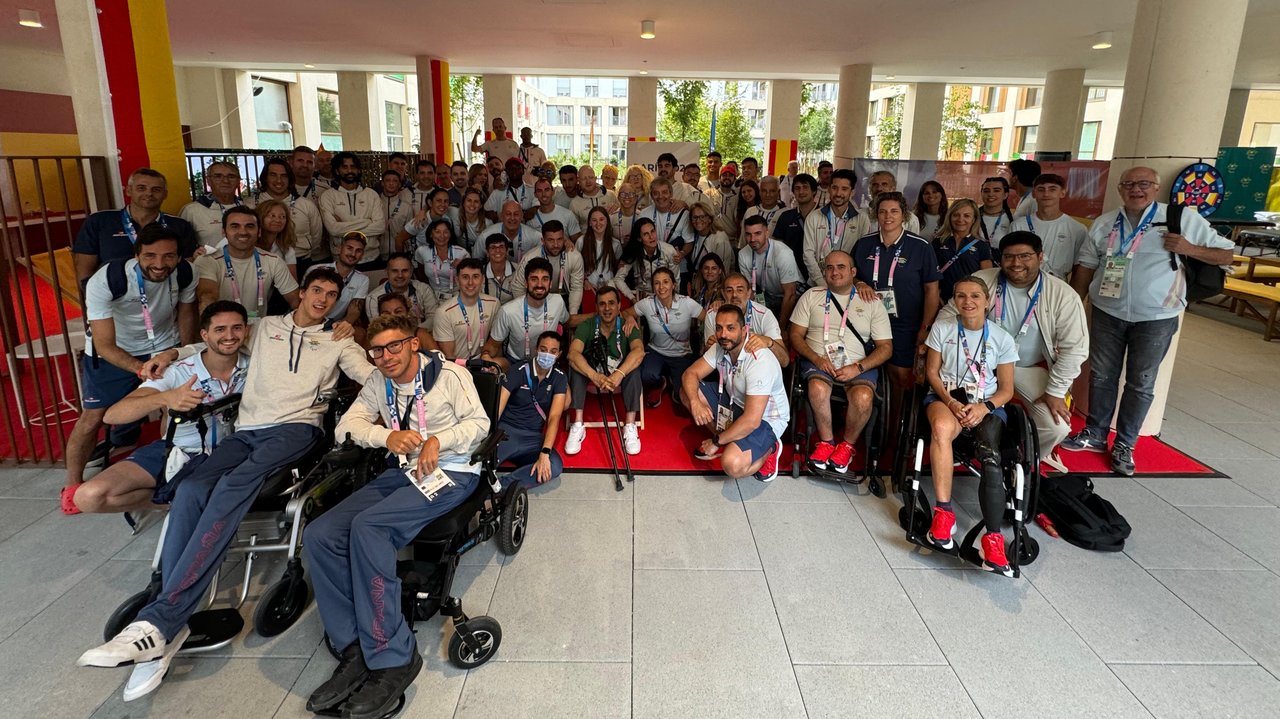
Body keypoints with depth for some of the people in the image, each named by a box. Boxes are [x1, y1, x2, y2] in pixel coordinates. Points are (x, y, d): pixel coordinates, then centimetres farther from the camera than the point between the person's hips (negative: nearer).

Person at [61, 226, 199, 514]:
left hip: (163, 348, 3)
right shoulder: (104, 282, -31)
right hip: (112, 353, -3)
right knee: (93, 417, -1)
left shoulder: (184, 273, -21)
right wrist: (140, 368, -43)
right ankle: (72, 484, 21)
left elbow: (186, 313, 0)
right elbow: (105, 346, -27)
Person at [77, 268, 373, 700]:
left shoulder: (338, 343, 18)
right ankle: (169, 630, -28)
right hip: (246, 432, 4)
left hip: (296, 429, -3)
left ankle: (158, 620, -37)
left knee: (233, 486, -33)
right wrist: (172, 352, 22)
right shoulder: (265, 328, 26)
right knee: (191, 490, -27)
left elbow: (373, 375, 5)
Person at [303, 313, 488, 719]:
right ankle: (356, 649, -11)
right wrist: (387, 436, -9)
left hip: (450, 472, -6)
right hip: (403, 471, 7)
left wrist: (439, 439, -19)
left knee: (367, 526, -31)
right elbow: (348, 424, 10)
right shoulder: (378, 382, 15)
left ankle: (392, 658, -25)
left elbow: (479, 422, -2)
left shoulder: (450, 375, -1)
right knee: (319, 536, -16)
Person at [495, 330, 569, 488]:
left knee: (555, 466, -31)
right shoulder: (518, 371, -6)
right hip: (506, 430, -3)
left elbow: (554, 417, -10)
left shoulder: (559, 378, 2)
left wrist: (544, 453, -26)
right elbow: (496, 409, -12)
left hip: (533, 437, 3)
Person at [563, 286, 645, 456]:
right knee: (575, 363, -28)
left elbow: (639, 351, -33)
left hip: (620, 378, 0)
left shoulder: (628, 327, -13)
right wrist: (594, 376, -46)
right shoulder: (586, 326, -12)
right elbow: (573, 353, -29)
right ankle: (578, 425, -28)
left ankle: (630, 427, -29)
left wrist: (619, 374, -50)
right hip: (592, 376, 1)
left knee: (634, 363, -30)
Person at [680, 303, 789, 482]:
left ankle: (768, 449, 1)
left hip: (765, 419, -8)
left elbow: (751, 421, -35)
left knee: (732, 464, -31)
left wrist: (716, 442, -23)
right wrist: (695, 402, -28)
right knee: (687, 391, -3)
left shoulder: (759, 361, -33)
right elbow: (690, 373, -5)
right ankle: (726, 438, 8)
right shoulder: (721, 348, -10)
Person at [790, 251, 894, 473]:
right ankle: (826, 442, -10)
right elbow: (796, 335, 7)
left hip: (858, 365, 0)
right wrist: (817, 359, -11)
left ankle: (847, 445, -5)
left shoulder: (872, 303, 10)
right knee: (818, 388, -35)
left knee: (863, 397, -32)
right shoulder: (811, 296, 12)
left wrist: (858, 368, -12)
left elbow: (885, 348, 5)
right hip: (818, 361, 0)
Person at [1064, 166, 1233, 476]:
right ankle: (1095, 434, 26)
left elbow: (1226, 254, -1)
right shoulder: (1104, 223, 5)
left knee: (1141, 384, 6)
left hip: (1156, 318, -3)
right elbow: (1085, 266, 8)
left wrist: (1189, 249, -18)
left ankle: (1124, 445, 18)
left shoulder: (1184, 219, -5)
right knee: (1101, 376, 12)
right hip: (1107, 314, 3)